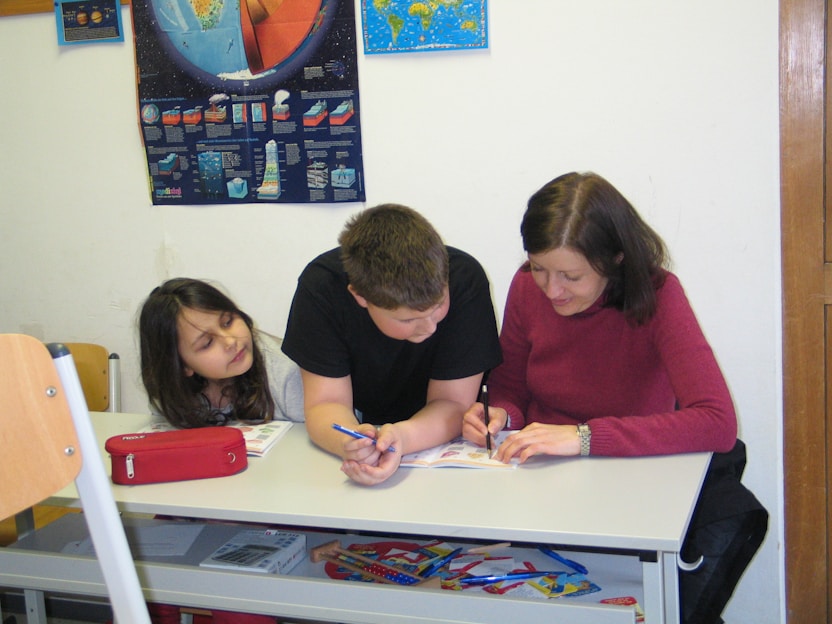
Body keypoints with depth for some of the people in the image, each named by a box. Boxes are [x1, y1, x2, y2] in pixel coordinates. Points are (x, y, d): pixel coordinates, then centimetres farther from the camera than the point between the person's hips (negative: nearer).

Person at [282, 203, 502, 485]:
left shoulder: (464, 280, -24)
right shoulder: (321, 286, -22)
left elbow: (453, 402, -20)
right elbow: (325, 403, -19)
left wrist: (401, 438, -40)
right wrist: (350, 443, -41)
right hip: (360, 428, 2)